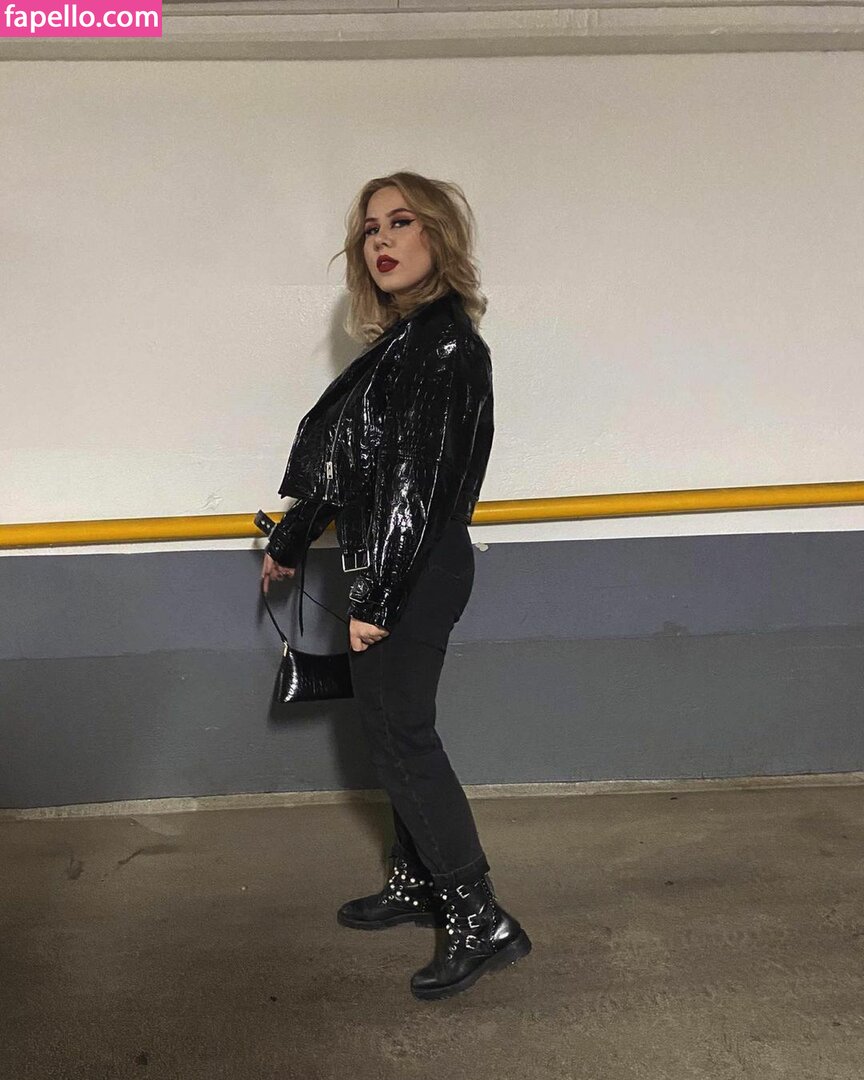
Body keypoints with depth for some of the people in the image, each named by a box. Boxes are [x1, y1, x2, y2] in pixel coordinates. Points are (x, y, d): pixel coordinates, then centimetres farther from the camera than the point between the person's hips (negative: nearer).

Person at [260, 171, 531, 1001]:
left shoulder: (447, 345, -16)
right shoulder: (403, 341, 11)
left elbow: (422, 482, -21)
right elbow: (343, 460, 19)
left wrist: (374, 600, -20)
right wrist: (288, 545, 26)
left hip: (416, 578, -9)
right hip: (391, 568, 9)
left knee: (400, 735, -2)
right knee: (394, 730, 16)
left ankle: (482, 922, 9)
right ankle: (414, 884, 32)